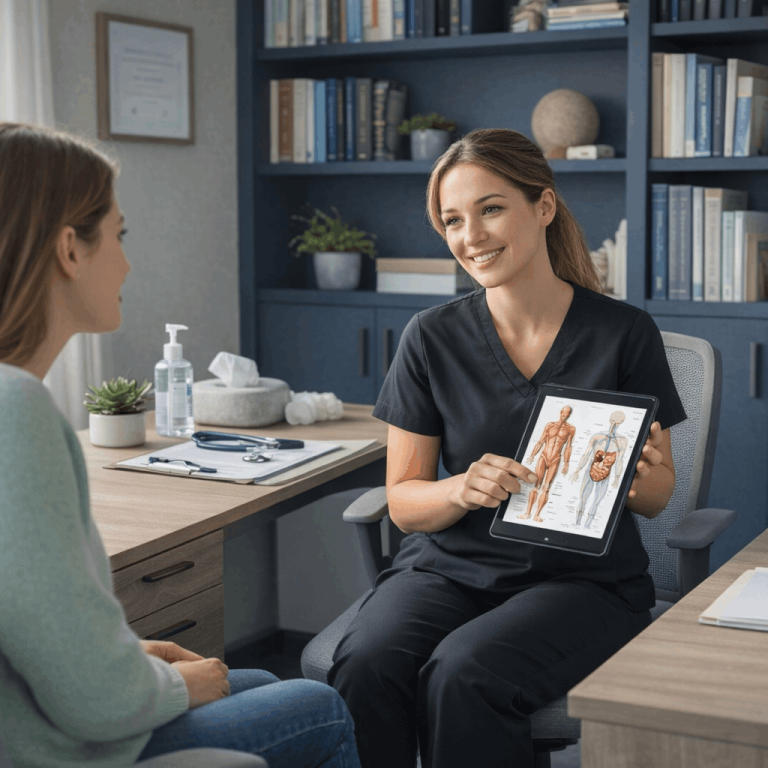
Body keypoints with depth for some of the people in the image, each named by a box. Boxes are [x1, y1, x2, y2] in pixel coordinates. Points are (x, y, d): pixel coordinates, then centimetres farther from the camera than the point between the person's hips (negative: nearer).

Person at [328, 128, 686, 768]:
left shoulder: (624, 333, -3)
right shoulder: (432, 338, 1)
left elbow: (659, 496, 6)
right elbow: (403, 503, 4)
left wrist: (636, 475, -18)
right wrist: (464, 489, -19)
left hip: (581, 574, -2)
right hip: (450, 564, 2)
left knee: (465, 675, -32)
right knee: (365, 669, -30)